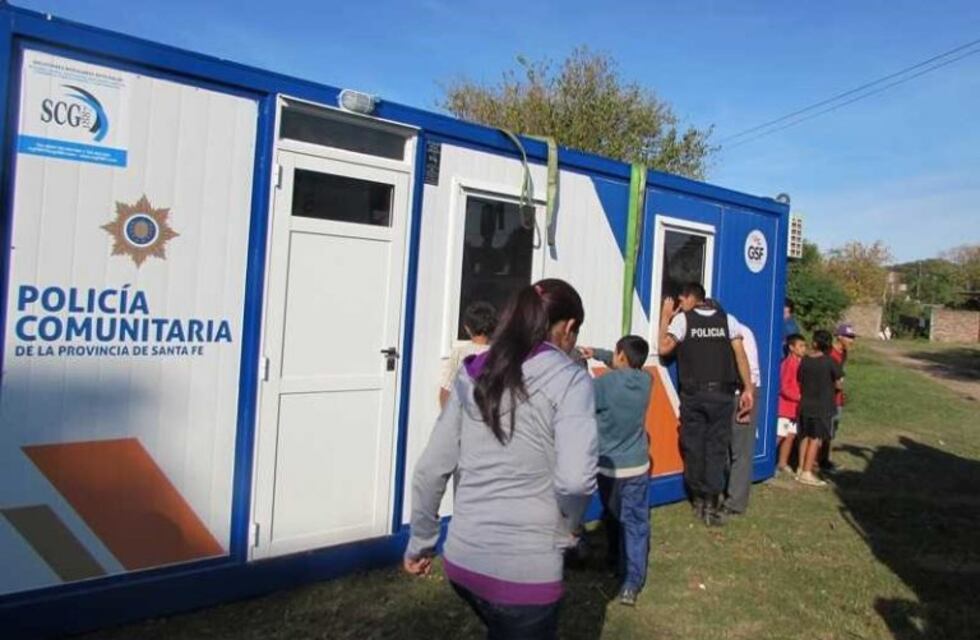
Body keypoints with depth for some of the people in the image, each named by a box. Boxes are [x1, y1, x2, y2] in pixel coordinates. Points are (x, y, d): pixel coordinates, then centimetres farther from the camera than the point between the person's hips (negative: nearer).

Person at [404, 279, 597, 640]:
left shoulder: (473, 375, 5)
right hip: (524, 569, -5)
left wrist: (420, 543, 14)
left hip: (462, 558, 6)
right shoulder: (569, 379, -11)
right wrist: (569, 525, -4)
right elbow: (574, 479, -25)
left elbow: (430, 469, 4)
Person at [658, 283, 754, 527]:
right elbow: (740, 355, 3)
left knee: (694, 446, 9)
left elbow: (663, 348, -1)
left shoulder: (682, 319, 0)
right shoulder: (728, 320, 7)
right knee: (717, 447, 3)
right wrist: (748, 389, 6)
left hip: (693, 395, -1)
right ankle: (712, 504, -2)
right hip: (722, 394, 2)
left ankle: (699, 500, 17)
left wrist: (665, 317, 7)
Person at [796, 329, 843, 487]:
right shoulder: (830, 362, -10)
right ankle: (807, 472, -1)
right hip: (822, 406, -4)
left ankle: (801, 468, 18)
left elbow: (800, 382, 6)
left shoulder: (805, 361, 0)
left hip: (805, 404, 4)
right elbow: (838, 385, -3)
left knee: (805, 437, 14)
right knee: (816, 438, 0)